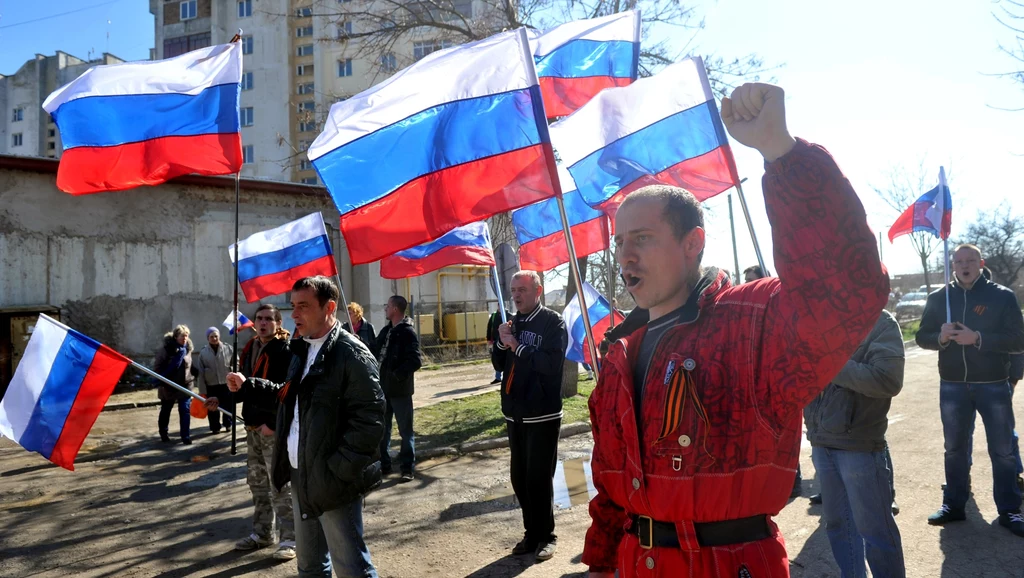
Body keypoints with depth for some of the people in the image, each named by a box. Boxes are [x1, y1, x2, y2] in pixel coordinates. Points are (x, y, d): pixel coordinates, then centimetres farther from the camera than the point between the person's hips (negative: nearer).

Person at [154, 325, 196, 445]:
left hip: (185, 384, 3)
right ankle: (163, 434, 33)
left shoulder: (187, 348, 0)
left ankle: (186, 436, 1)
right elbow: (157, 366, -12)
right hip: (168, 385, -3)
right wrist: (161, 381, -18)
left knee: (185, 411, -3)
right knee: (165, 411, 15)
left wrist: (193, 375, 9)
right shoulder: (166, 348, -15)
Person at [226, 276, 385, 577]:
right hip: (301, 476, 9)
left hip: (332, 481, -9)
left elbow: (370, 419, -23)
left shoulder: (352, 354, -18)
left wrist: (337, 469, -22)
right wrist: (248, 385, 17)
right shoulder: (302, 349, 12)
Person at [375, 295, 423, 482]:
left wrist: (397, 375, -22)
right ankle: (383, 465, 25)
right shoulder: (386, 331, 12)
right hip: (383, 387, 7)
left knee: (405, 430, 3)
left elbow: (415, 361, -18)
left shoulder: (408, 332, -10)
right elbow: (376, 352, 16)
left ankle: (407, 468, 10)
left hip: (400, 389, -7)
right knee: (382, 429, 14)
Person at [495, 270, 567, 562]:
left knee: (539, 478, -1)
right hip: (515, 412, 7)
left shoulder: (553, 322, -10)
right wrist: (501, 342, -4)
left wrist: (517, 345, -20)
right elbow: (500, 364, 14)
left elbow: (552, 363, -23)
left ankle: (545, 536, 15)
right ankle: (531, 533, 25)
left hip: (542, 414, -7)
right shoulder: (512, 322, 11)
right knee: (519, 477, 12)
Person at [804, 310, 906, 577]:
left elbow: (888, 379, -20)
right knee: (837, 523, 17)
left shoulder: (880, 322, -7)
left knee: (873, 528, 6)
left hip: (859, 444, -5)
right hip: (821, 441, 5)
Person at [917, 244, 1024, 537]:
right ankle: (954, 505, 22)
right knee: (954, 448, 11)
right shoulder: (938, 298, 4)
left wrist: (977, 338, -22)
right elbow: (922, 337, 6)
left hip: (994, 386, -2)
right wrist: (941, 337, -16)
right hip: (952, 386, 2)